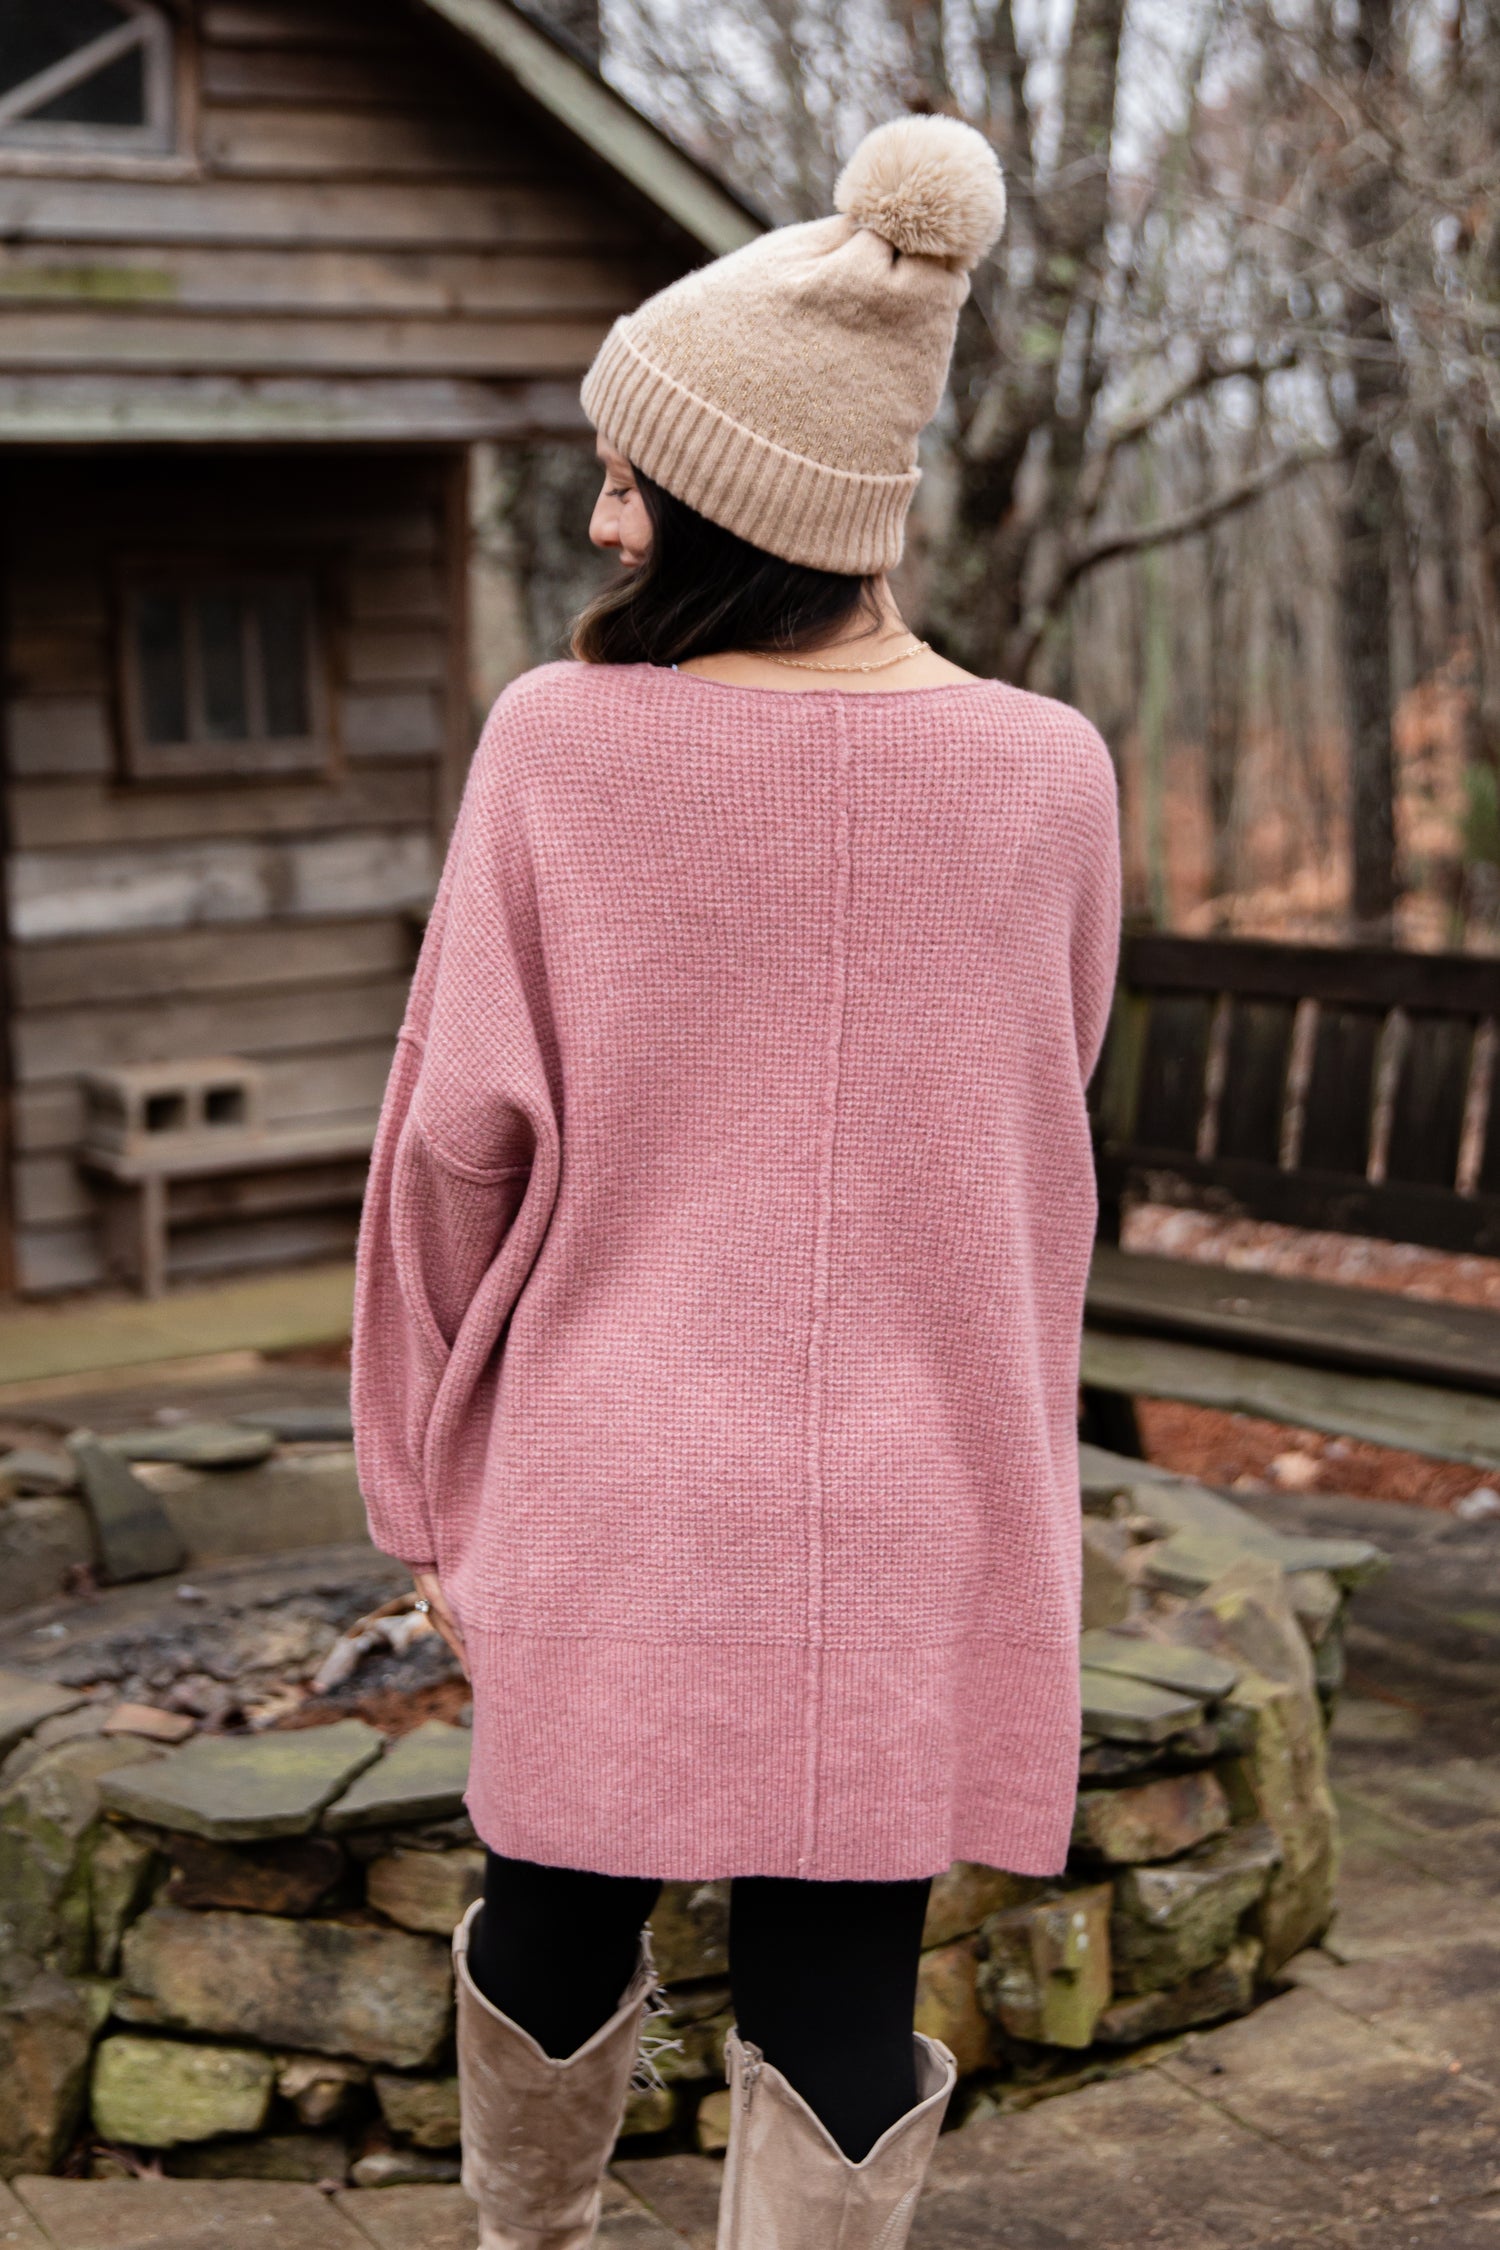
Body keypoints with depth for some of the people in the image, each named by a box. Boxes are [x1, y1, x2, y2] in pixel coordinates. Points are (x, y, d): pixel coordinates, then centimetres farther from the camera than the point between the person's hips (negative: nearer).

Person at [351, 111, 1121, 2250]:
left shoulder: (560, 739, -10)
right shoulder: (1042, 767, -6)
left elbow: (461, 1133, -5)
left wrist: (433, 1473, 7)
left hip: (608, 1486, 0)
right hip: (915, 1503, 0)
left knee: (557, 1912, 22)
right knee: (839, 1990, 10)